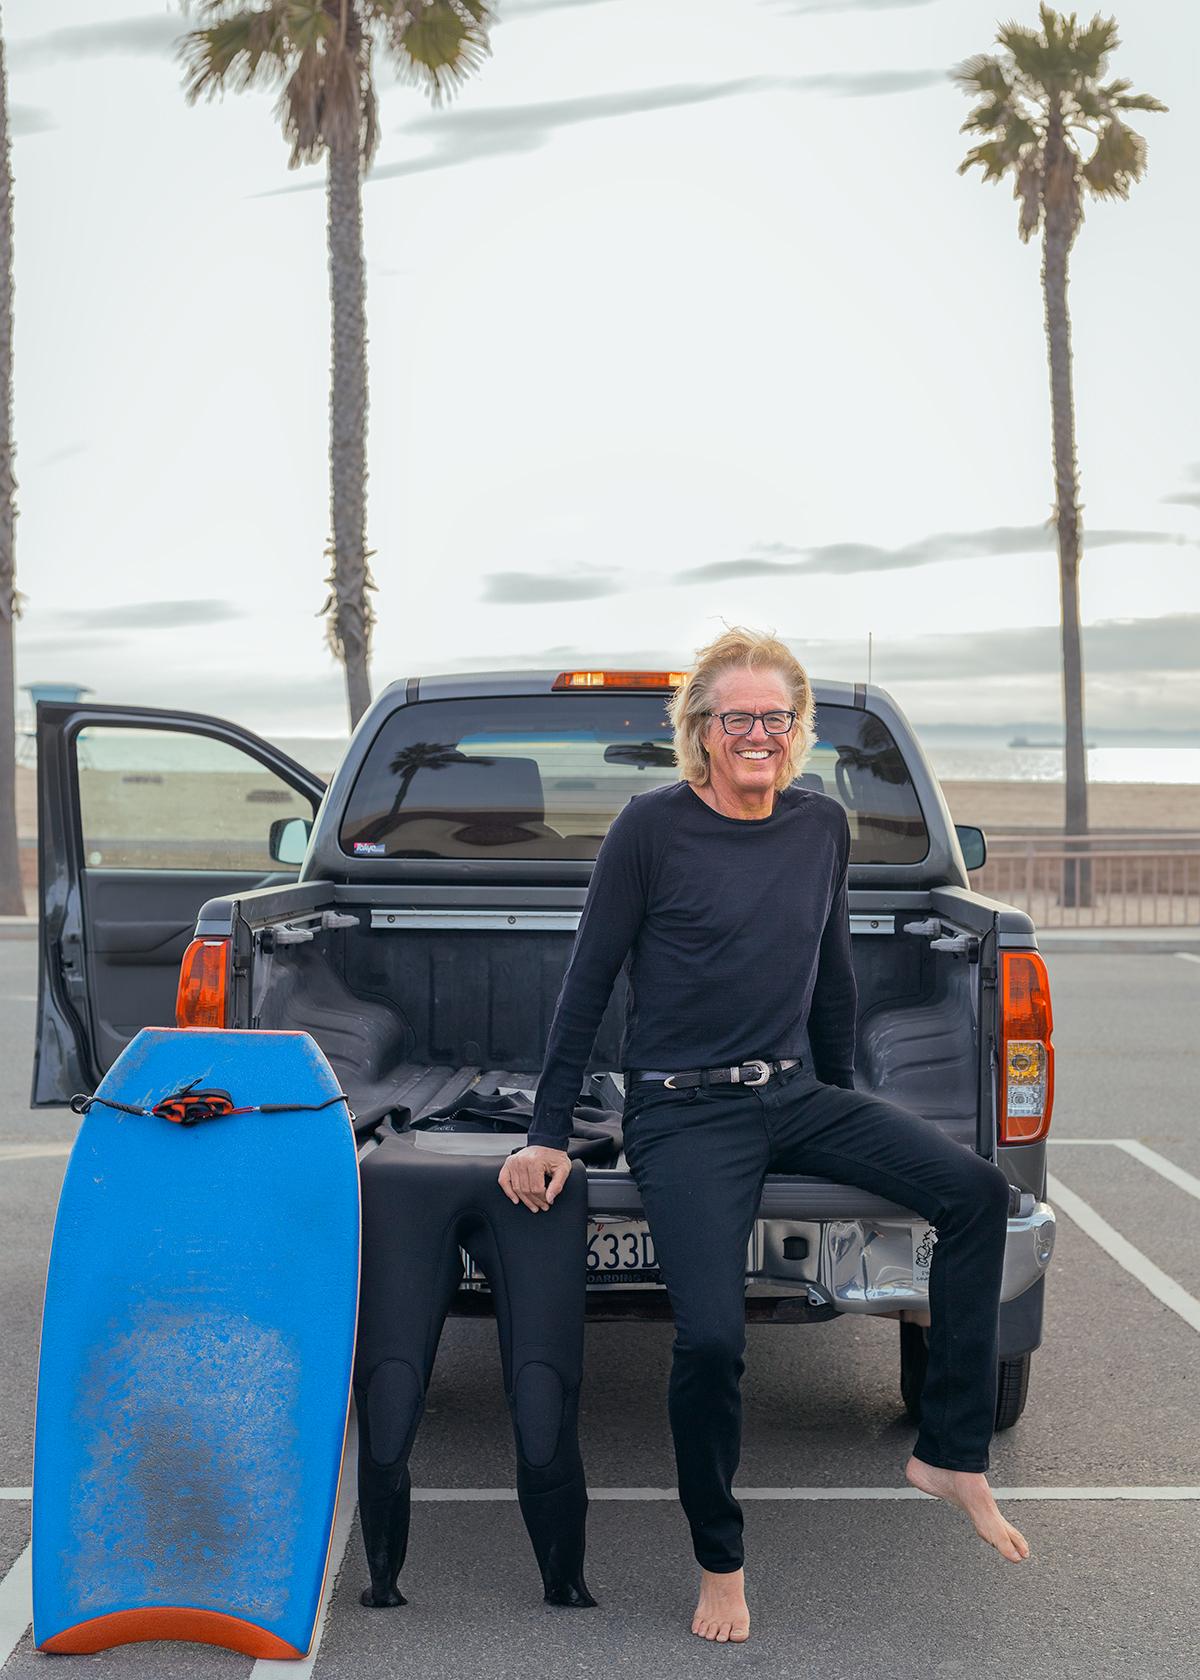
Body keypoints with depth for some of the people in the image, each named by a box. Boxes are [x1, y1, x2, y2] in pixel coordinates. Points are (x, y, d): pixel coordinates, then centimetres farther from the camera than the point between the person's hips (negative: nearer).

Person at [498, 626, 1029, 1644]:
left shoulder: (822, 825, 7)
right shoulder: (654, 827, -7)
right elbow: (587, 985, -3)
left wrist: (845, 1104, 25)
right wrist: (548, 1136, -3)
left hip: (797, 1096, 5)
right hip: (685, 1112, -5)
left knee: (978, 1190, -16)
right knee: (711, 1338, -21)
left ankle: (953, 1455, -6)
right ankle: (720, 1561, 4)